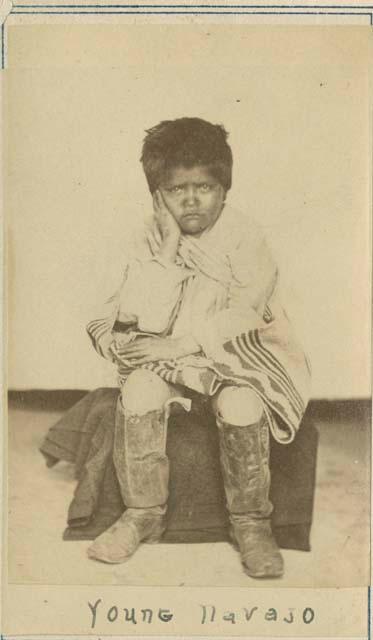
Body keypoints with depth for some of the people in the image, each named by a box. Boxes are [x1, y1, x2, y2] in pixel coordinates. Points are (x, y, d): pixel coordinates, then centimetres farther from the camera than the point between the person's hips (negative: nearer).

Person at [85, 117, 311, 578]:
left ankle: (250, 522, -10)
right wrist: (169, 246, -18)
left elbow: (242, 318, -15)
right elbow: (149, 320, -12)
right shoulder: (152, 242, 0)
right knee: (138, 391, -26)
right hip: (167, 354, 3)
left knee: (240, 403, -31)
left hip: (236, 352, -2)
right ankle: (143, 514, -7)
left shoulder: (244, 238, -7)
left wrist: (182, 343, -21)